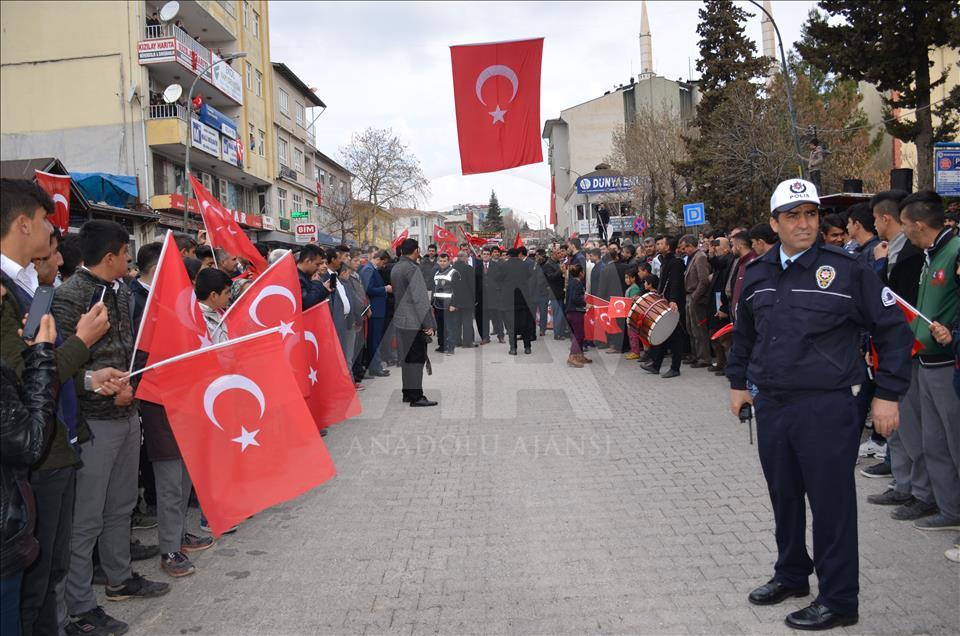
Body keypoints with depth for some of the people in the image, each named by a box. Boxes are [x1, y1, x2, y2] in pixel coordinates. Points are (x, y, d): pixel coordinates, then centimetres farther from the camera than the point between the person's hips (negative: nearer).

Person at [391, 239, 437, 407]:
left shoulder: (396, 267, 11)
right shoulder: (412, 268, -17)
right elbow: (420, 298, -19)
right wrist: (428, 324, -16)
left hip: (401, 320, 9)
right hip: (414, 321, -9)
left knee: (407, 357, 15)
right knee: (416, 358, -4)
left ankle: (408, 393, 22)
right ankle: (416, 396, -1)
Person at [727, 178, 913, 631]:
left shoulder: (846, 269, -8)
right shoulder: (757, 274, 7)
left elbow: (892, 328, -4)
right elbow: (744, 333, 22)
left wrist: (888, 394, -6)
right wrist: (738, 382, 21)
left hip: (826, 406, -5)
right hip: (771, 405, 5)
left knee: (831, 503, 3)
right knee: (783, 495, 17)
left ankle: (838, 600, 18)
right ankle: (791, 575, 36)